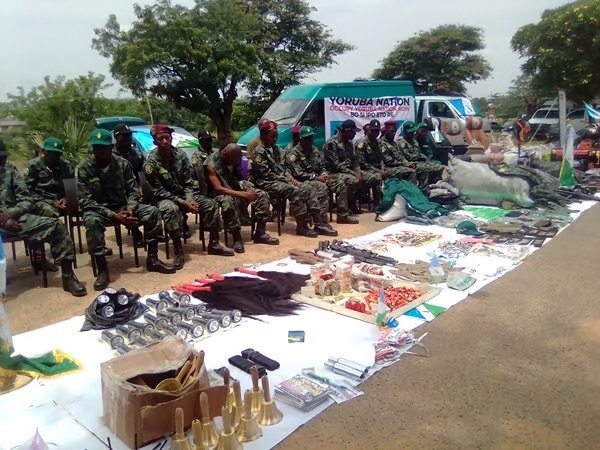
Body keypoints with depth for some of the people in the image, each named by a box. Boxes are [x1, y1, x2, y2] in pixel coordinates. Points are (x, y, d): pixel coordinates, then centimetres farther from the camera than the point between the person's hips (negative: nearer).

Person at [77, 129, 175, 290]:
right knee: (92, 221, -38)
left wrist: (130, 210, -21)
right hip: (97, 209, -3)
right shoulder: (83, 168, -12)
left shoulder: (122, 163, -3)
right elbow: (85, 201, -16)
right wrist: (113, 216, -26)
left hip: (121, 206, 3)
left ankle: (152, 260, -8)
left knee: (152, 211, -18)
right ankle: (102, 271, -26)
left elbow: (133, 190, 0)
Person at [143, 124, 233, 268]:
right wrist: (183, 203, -23)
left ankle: (214, 244, 2)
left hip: (184, 194, 5)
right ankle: (178, 252, -31)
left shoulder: (180, 155, -5)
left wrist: (189, 199, -19)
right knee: (171, 209, -38)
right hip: (165, 198, -5)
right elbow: (159, 192, -16)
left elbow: (188, 182, 0)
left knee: (211, 204, -11)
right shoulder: (151, 163, -17)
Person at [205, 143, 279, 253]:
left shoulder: (234, 158, -2)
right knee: (229, 202, -40)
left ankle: (260, 234, -7)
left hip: (237, 188, 7)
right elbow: (218, 188, -28)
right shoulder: (211, 164, -20)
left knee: (262, 195, -12)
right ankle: (237, 239, -26)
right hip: (221, 193, -6)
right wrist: (243, 195, -34)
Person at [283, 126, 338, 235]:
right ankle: (320, 224, -31)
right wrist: (316, 177, -19)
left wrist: (324, 175, -4)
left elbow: (321, 167, 19)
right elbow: (298, 174, -17)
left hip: (315, 179, 8)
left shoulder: (314, 151, 15)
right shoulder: (293, 153, -9)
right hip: (301, 182, -7)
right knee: (322, 188, -34)